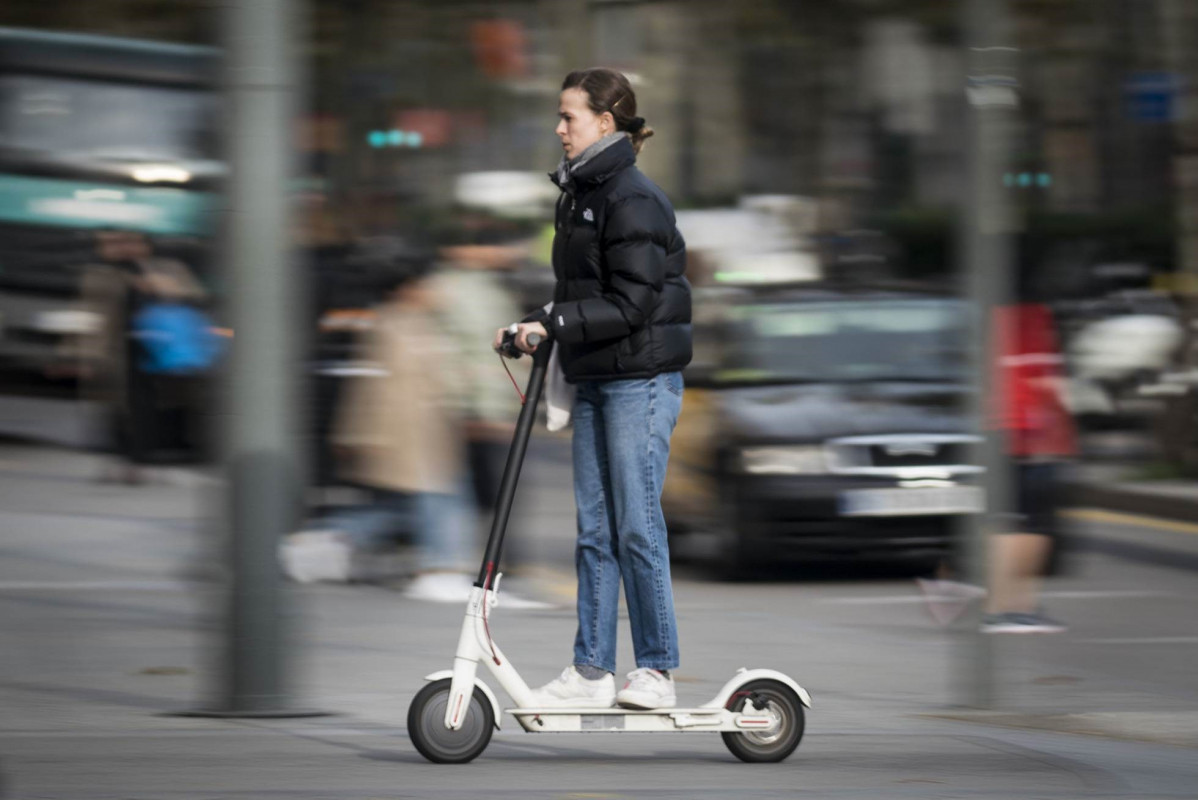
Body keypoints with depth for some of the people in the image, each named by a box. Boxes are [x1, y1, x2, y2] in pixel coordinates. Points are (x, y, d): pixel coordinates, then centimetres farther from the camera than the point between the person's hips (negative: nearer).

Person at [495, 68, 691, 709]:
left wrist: (552, 322, -21)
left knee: (636, 526, -6)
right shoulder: (578, 194, 14)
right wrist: (535, 329, 7)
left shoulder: (633, 199, -14)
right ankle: (591, 670, 9)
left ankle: (657, 672, 1)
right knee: (593, 530, 7)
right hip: (594, 380, 9)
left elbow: (630, 305, -19)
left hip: (641, 379, -9)